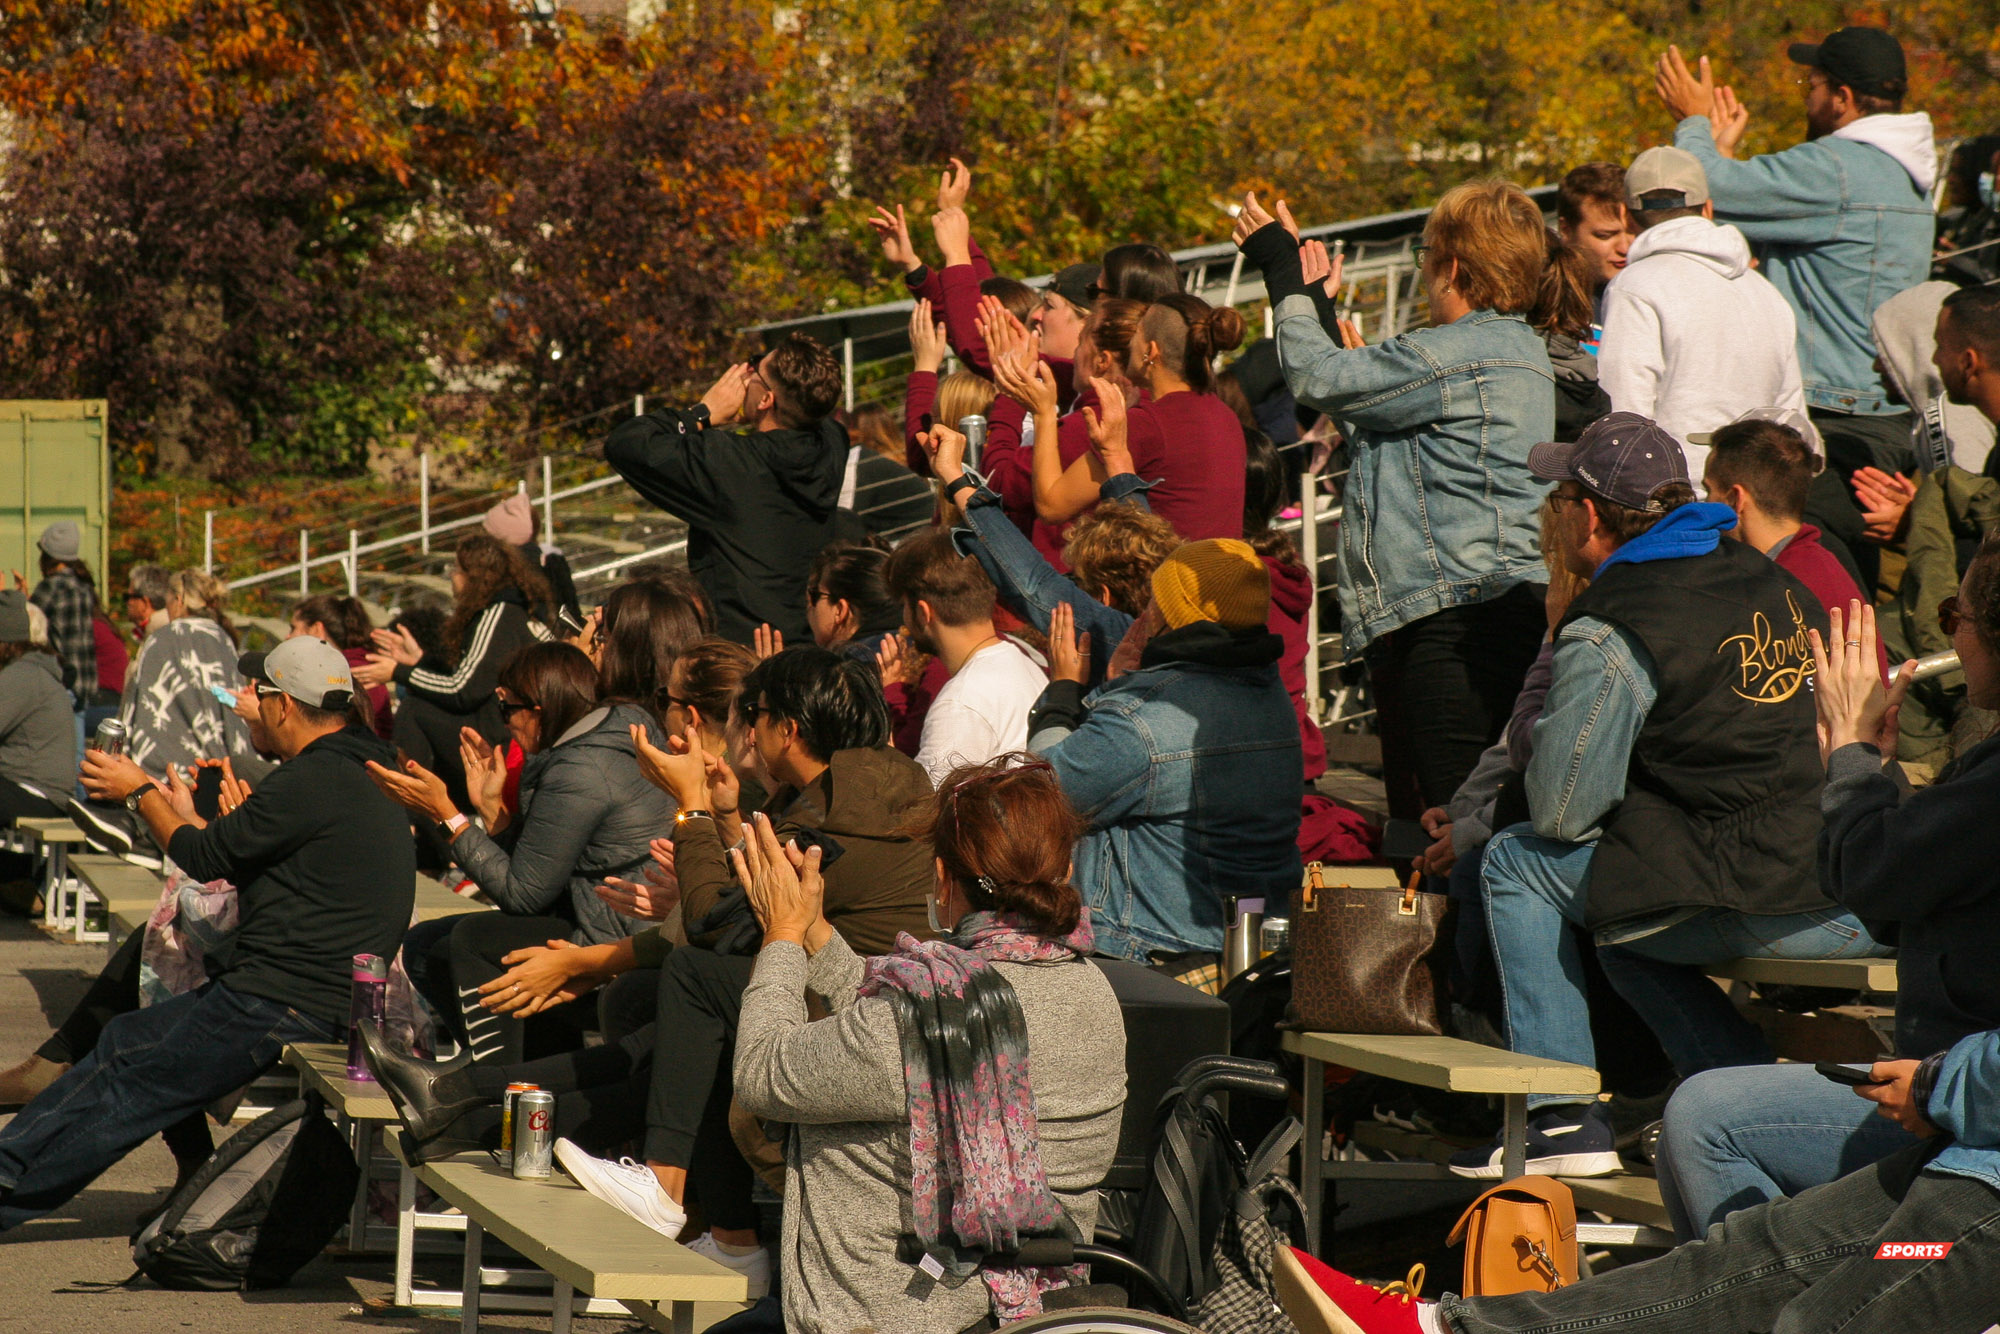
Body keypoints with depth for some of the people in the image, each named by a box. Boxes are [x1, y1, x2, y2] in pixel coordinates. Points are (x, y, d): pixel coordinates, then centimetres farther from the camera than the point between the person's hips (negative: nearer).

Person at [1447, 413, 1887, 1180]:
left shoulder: (1608, 636, -10)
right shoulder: (1775, 584, 14)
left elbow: (1560, 812, -7)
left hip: (1762, 915, -8)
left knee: (1515, 863, 11)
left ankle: (1564, 1117, 10)